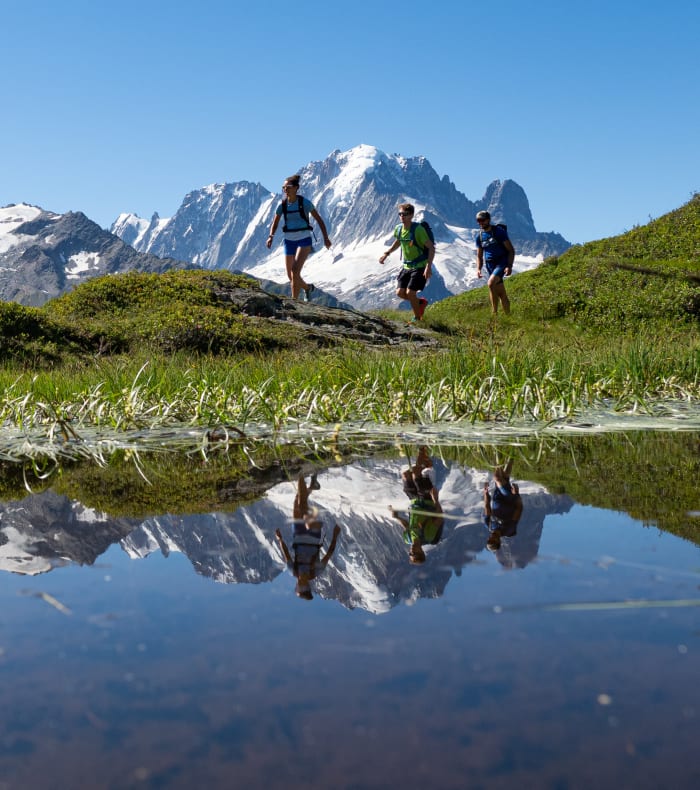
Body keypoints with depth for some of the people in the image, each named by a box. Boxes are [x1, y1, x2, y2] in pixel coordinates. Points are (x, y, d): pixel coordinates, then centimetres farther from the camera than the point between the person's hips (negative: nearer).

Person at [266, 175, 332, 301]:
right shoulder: (282, 205, 1)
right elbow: (275, 223, 10)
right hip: (289, 240, 5)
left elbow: (318, 219, -1)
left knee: (295, 270, -23)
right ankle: (308, 287, 39)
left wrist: (325, 237, -4)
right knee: (291, 276, 8)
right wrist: (271, 236, -10)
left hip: (304, 239, -5)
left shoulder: (304, 202, -9)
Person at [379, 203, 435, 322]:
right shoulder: (399, 228, -1)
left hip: (420, 266, -7)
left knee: (410, 292, -16)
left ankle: (417, 318, 5)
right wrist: (386, 254, 13)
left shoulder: (418, 229, -21)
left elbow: (431, 247, -19)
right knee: (400, 293, -2)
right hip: (406, 266, 7)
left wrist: (428, 266, -27)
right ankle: (420, 302, 25)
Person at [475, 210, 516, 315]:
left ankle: (494, 313, -23)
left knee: (491, 283, -28)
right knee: (502, 294, 7)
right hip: (490, 265, 5)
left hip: (502, 262, -5)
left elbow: (511, 250, -8)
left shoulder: (499, 231, -7)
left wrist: (509, 266, -19)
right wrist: (478, 269, -3)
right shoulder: (479, 236, 8)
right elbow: (479, 256, 15)